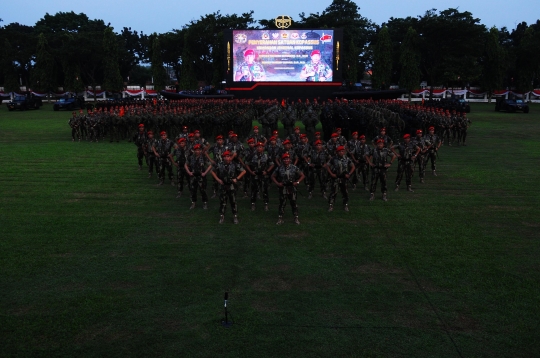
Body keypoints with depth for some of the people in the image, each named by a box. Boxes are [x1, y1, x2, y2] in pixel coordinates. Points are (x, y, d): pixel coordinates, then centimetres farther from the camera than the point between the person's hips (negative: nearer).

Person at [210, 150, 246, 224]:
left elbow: (243, 171, -1)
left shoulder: (235, 165, -6)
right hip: (223, 186, 1)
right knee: (222, 202, 7)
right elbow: (212, 171, 11)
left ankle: (235, 216, 13)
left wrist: (237, 178, -7)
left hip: (232, 186, -1)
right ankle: (222, 216, 16)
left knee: (233, 201, 4)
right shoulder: (219, 165, -2)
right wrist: (218, 179, 2)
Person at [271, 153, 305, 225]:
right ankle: (280, 218, 15)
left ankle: (296, 218, 13)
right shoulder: (279, 169, -2)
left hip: (292, 189, 0)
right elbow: (273, 177, 9)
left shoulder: (294, 168, -2)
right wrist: (277, 183, -4)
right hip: (282, 189, 0)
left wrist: (297, 182, -8)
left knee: (293, 203, 5)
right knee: (282, 203, 6)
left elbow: (302, 175, 5)